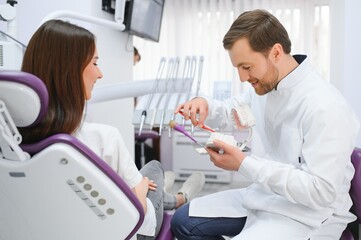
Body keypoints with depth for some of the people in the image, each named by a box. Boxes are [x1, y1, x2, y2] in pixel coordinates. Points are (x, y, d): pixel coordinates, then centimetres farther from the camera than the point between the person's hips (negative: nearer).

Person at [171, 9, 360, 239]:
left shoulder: (325, 107, -26)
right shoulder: (266, 85, 1)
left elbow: (322, 191, -28)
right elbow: (234, 111, 19)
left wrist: (245, 164, -28)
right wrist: (205, 105, -5)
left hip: (306, 214, -8)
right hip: (265, 196, 8)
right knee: (183, 221, 6)